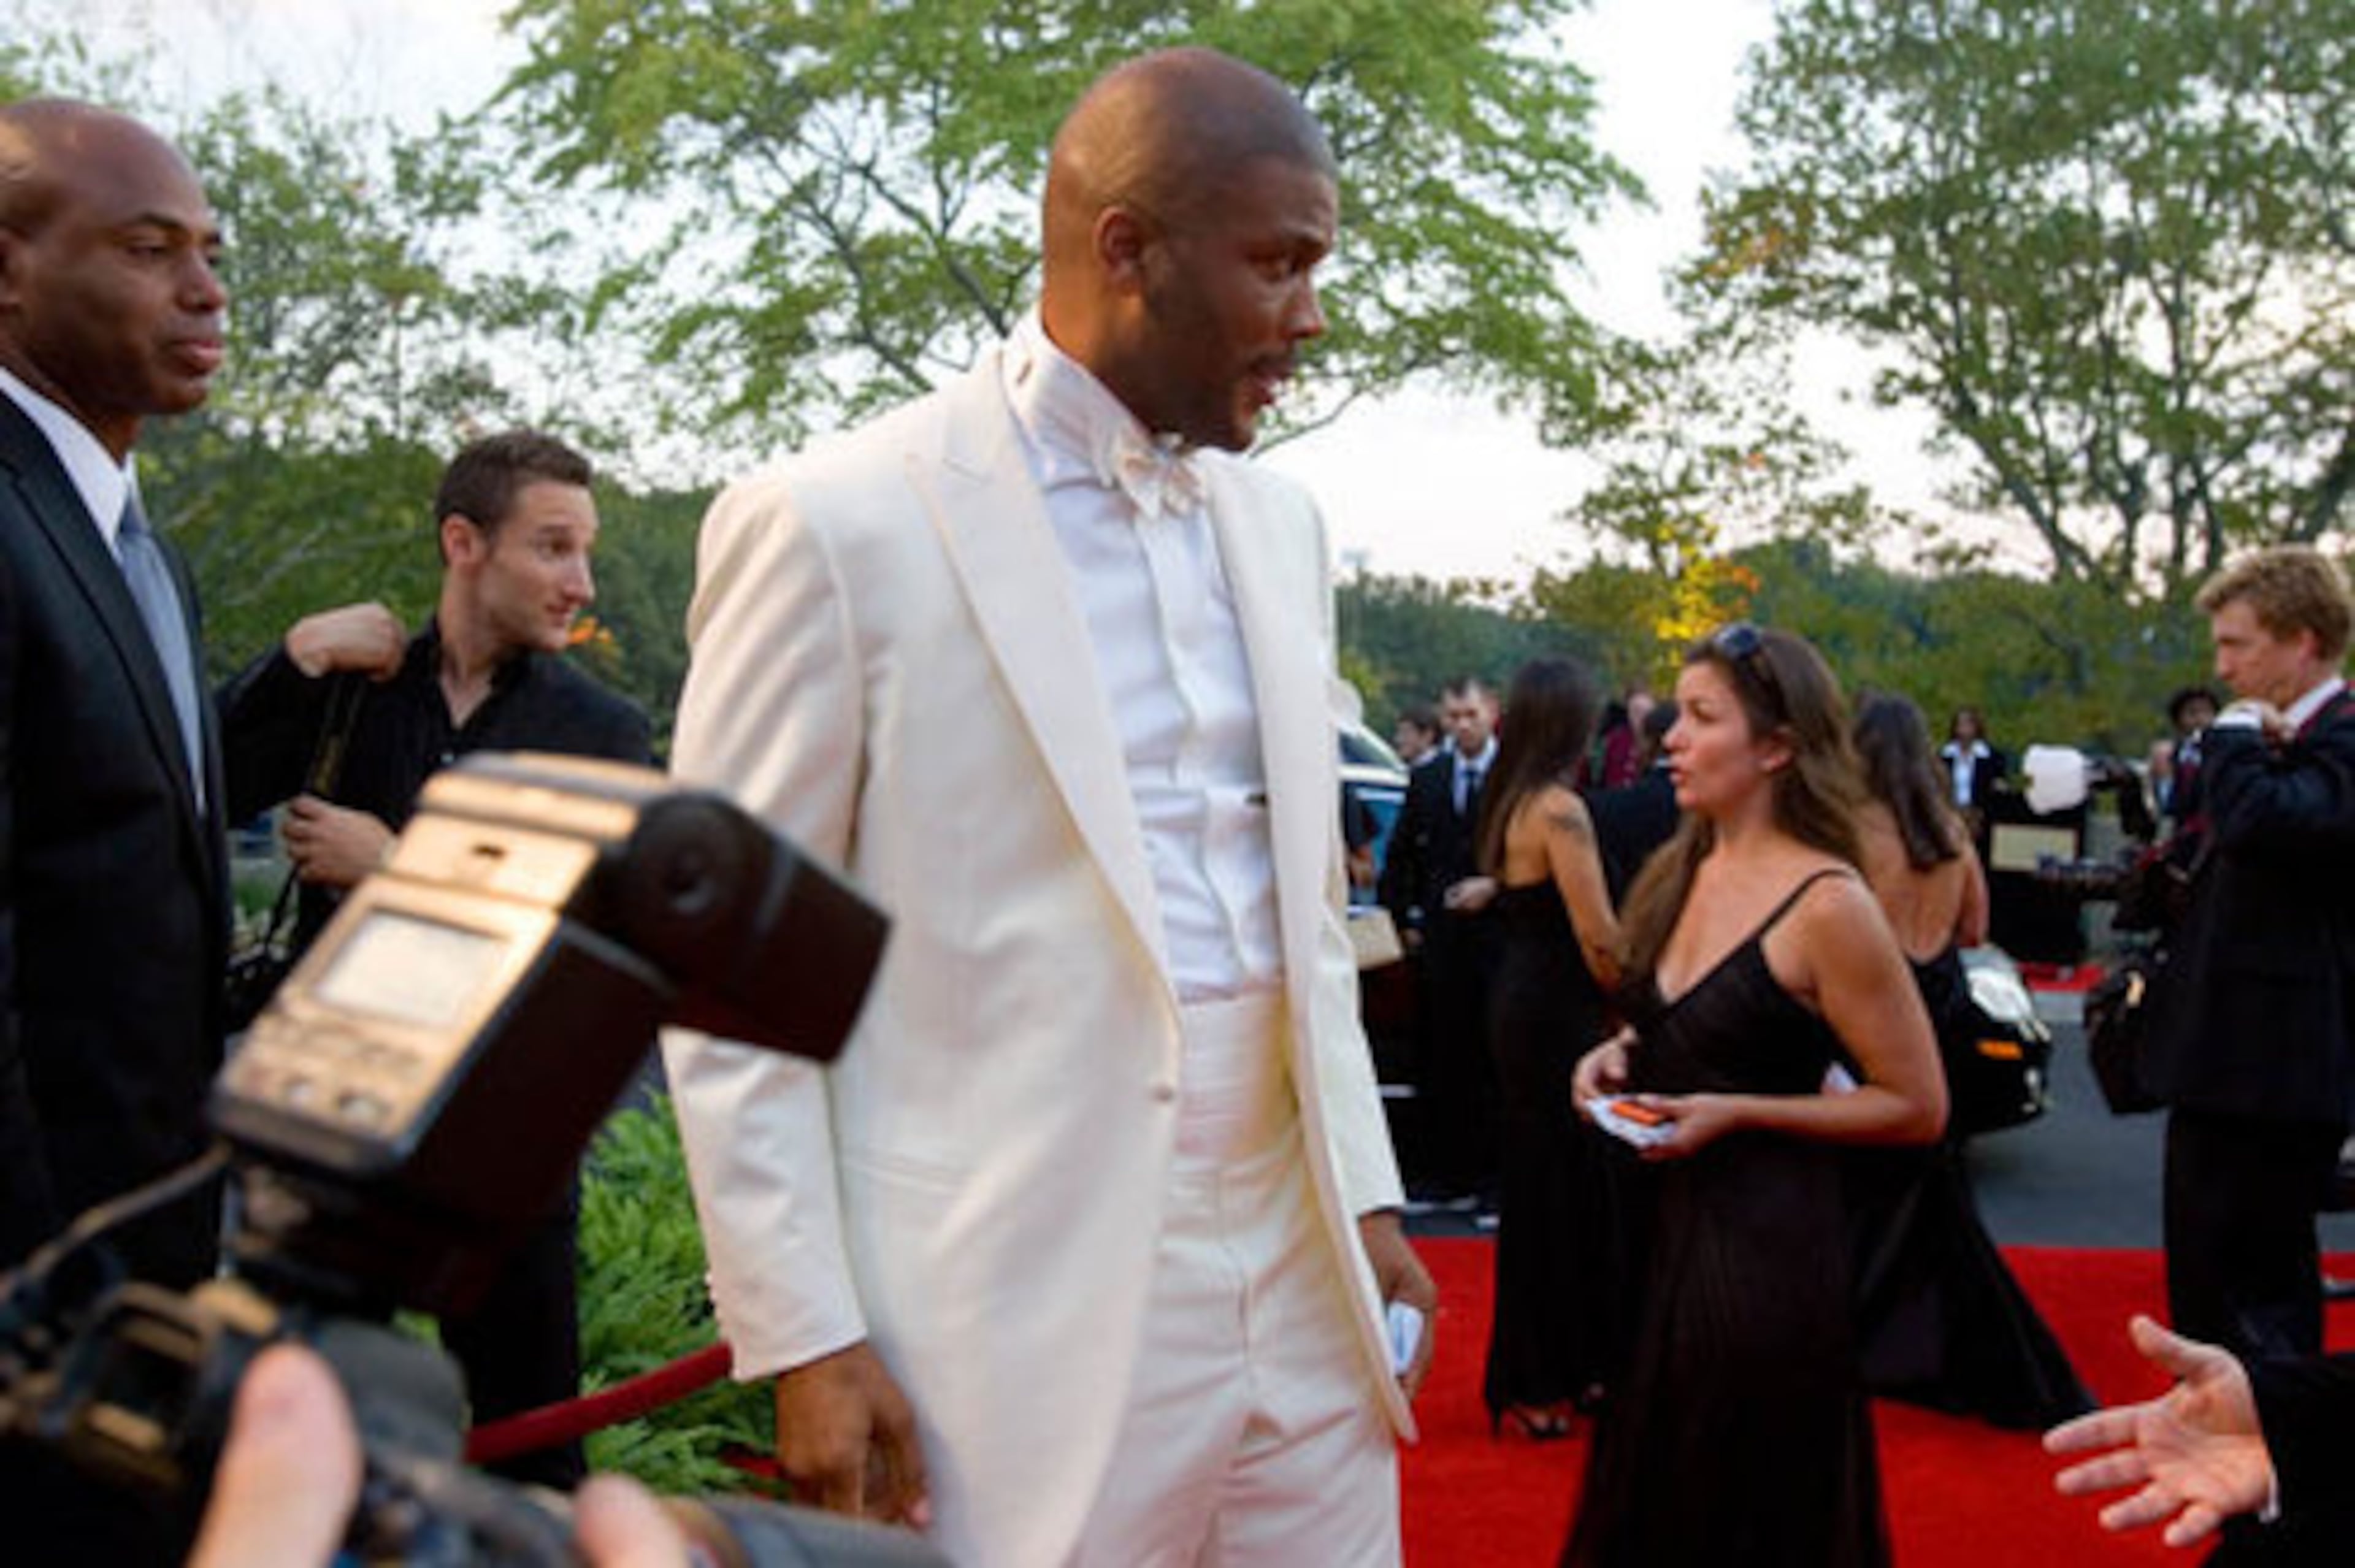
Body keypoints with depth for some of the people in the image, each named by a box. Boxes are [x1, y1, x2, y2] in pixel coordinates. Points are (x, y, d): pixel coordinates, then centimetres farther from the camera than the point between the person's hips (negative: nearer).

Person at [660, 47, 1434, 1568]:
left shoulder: (1280, 523, 10)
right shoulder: (837, 523, -9)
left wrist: (1367, 1194, 11)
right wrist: (805, 1338, -9)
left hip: (1306, 1297, 6)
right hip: (1029, 1319, -5)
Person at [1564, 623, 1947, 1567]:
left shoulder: (1827, 905, -16)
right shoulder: (1684, 871, 6)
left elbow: (1917, 1107, -13)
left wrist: (1736, 1113, -18)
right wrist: (1621, 1055, 1)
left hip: (1763, 1242, -7)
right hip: (1661, 1221, 7)